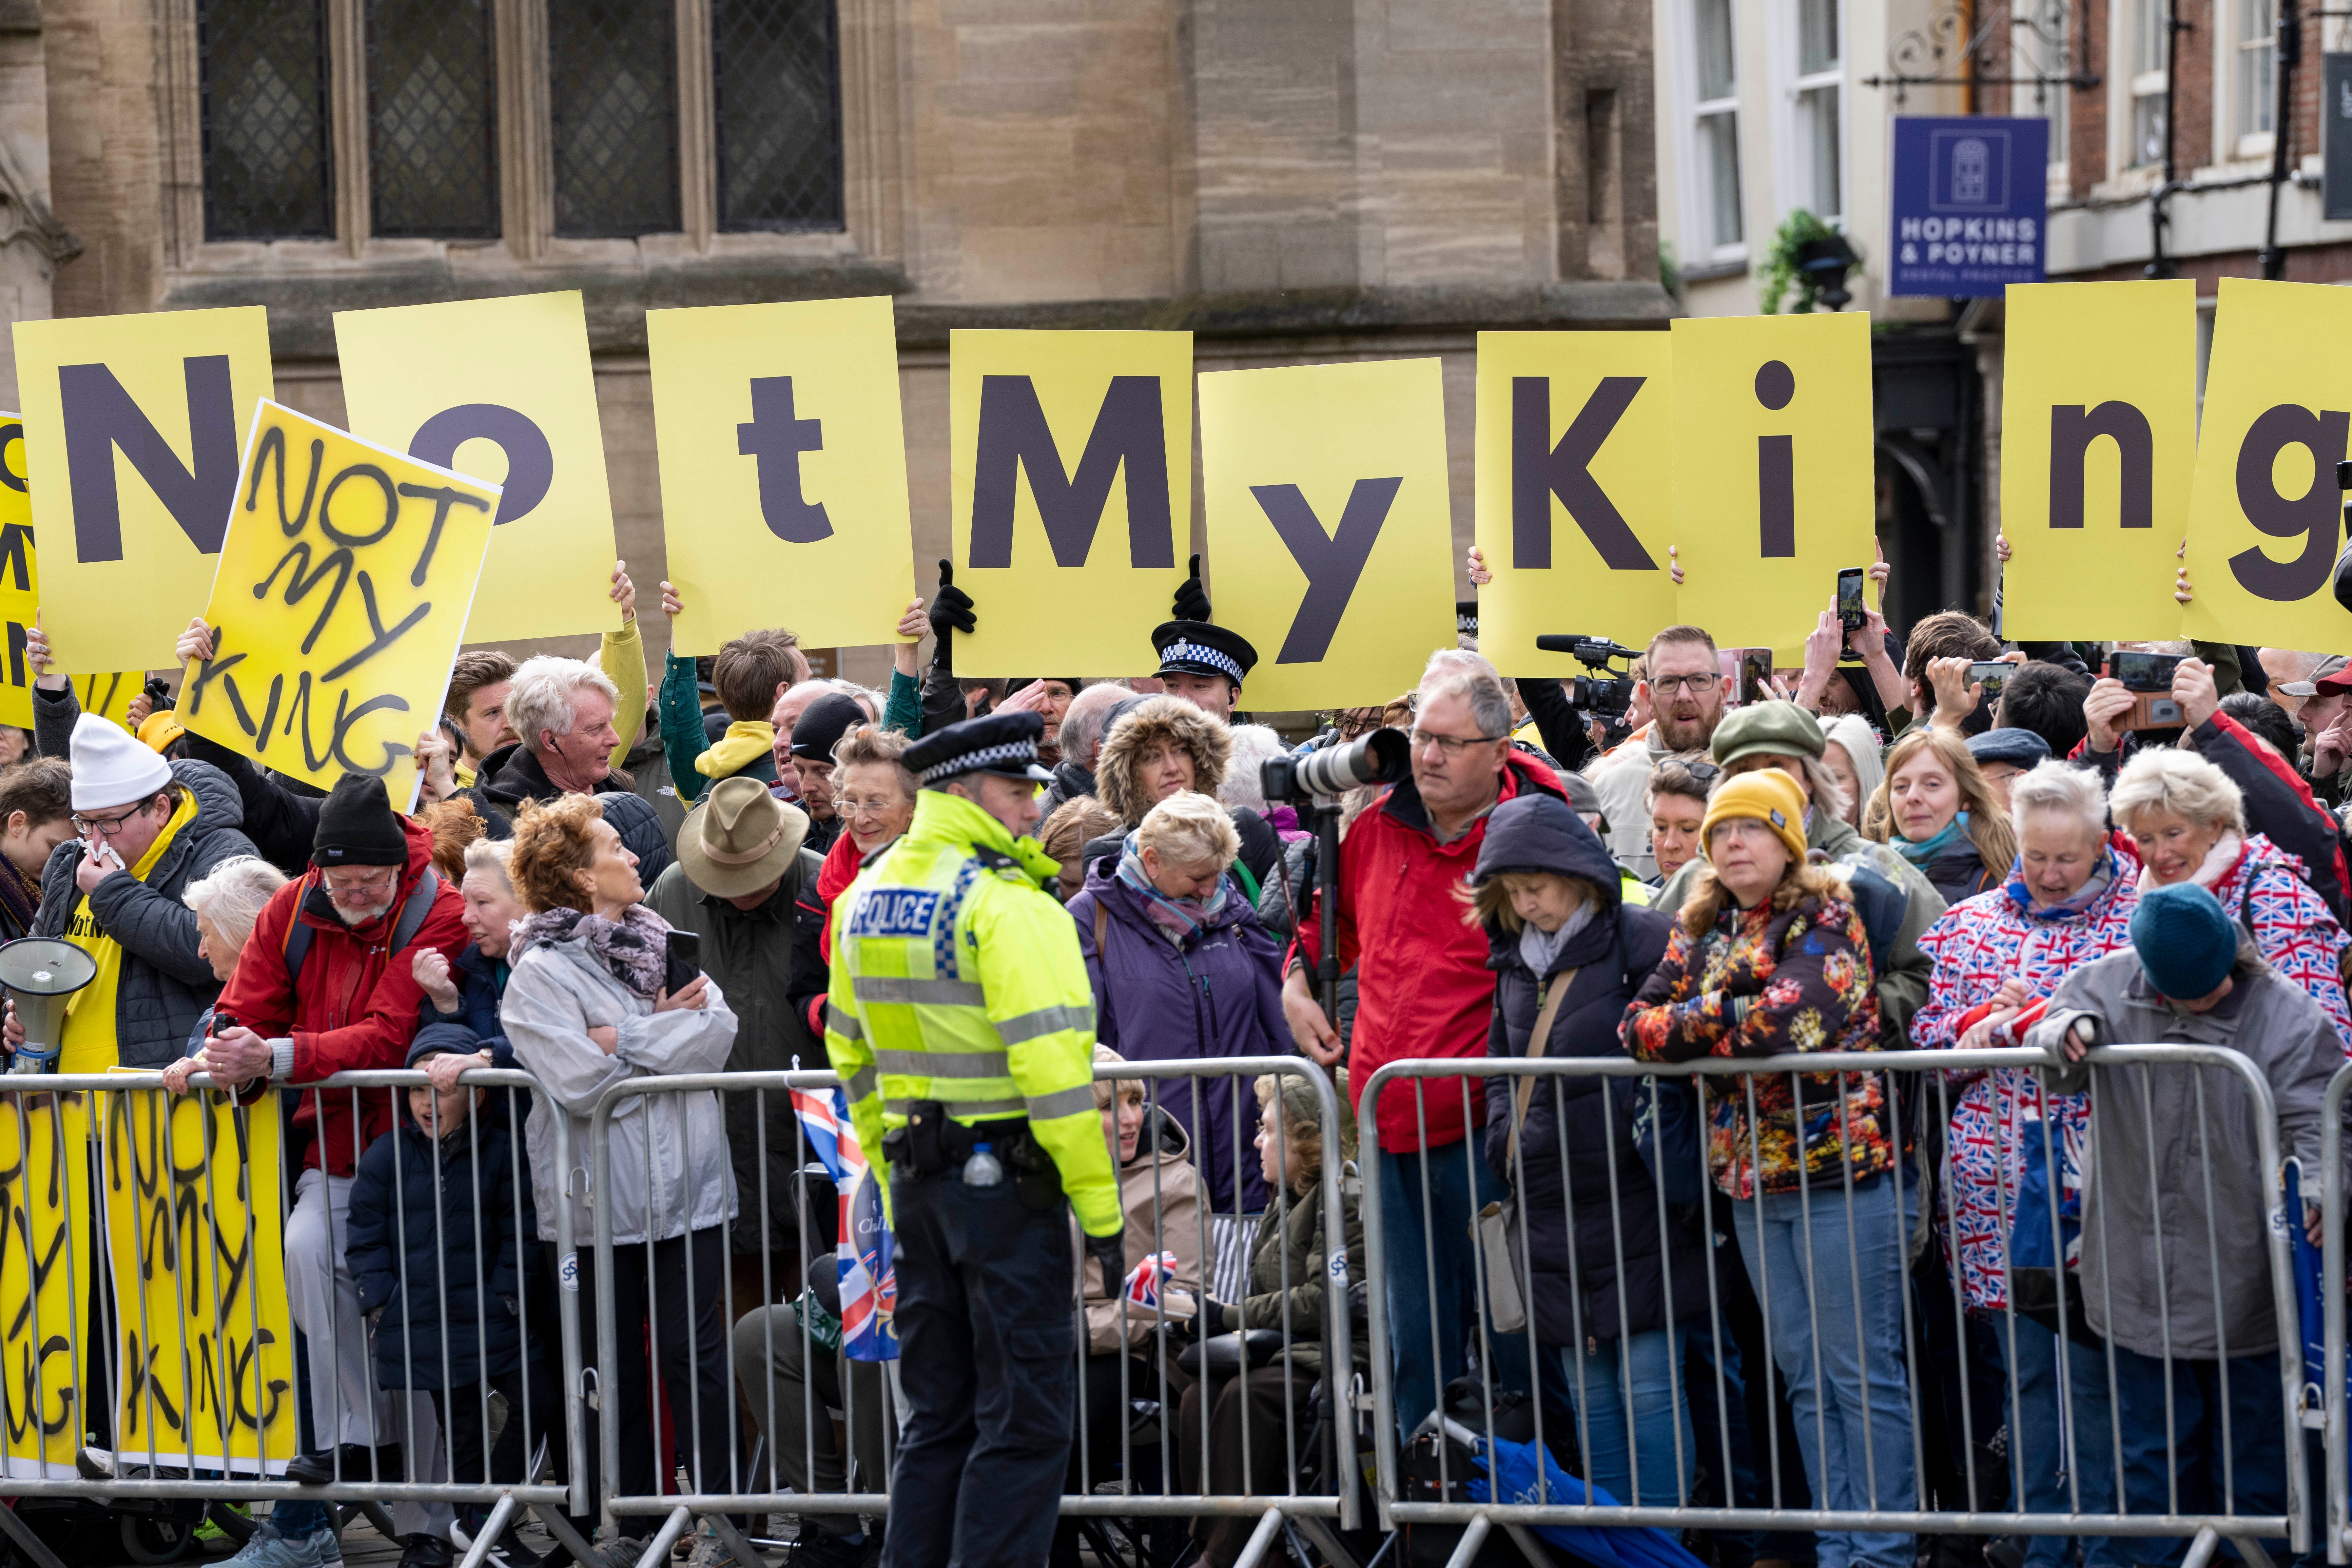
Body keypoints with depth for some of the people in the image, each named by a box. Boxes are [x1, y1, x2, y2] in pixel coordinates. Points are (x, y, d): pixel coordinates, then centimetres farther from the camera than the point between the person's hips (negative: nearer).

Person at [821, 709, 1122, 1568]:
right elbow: (1051, 1063, -20)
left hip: (920, 1179, 8)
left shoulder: (869, 896, 11)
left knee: (938, 1416, 15)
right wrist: (1101, 1207, -16)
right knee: (1024, 1424, -3)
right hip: (1008, 1178, -8)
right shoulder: (1007, 905, -15)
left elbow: (852, 1053, 18)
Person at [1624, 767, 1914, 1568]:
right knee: (1804, 1374, 10)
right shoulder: (1699, 931, 13)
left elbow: (1792, 1019, -19)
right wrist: (1728, 1016, -11)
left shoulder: (1825, 917, -6)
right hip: (1751, 1177, 6)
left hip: (1838, 1166, -6)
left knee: (1861, 1372, -4)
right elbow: (1640, 1023, 4)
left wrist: (1691, 1024, -6)